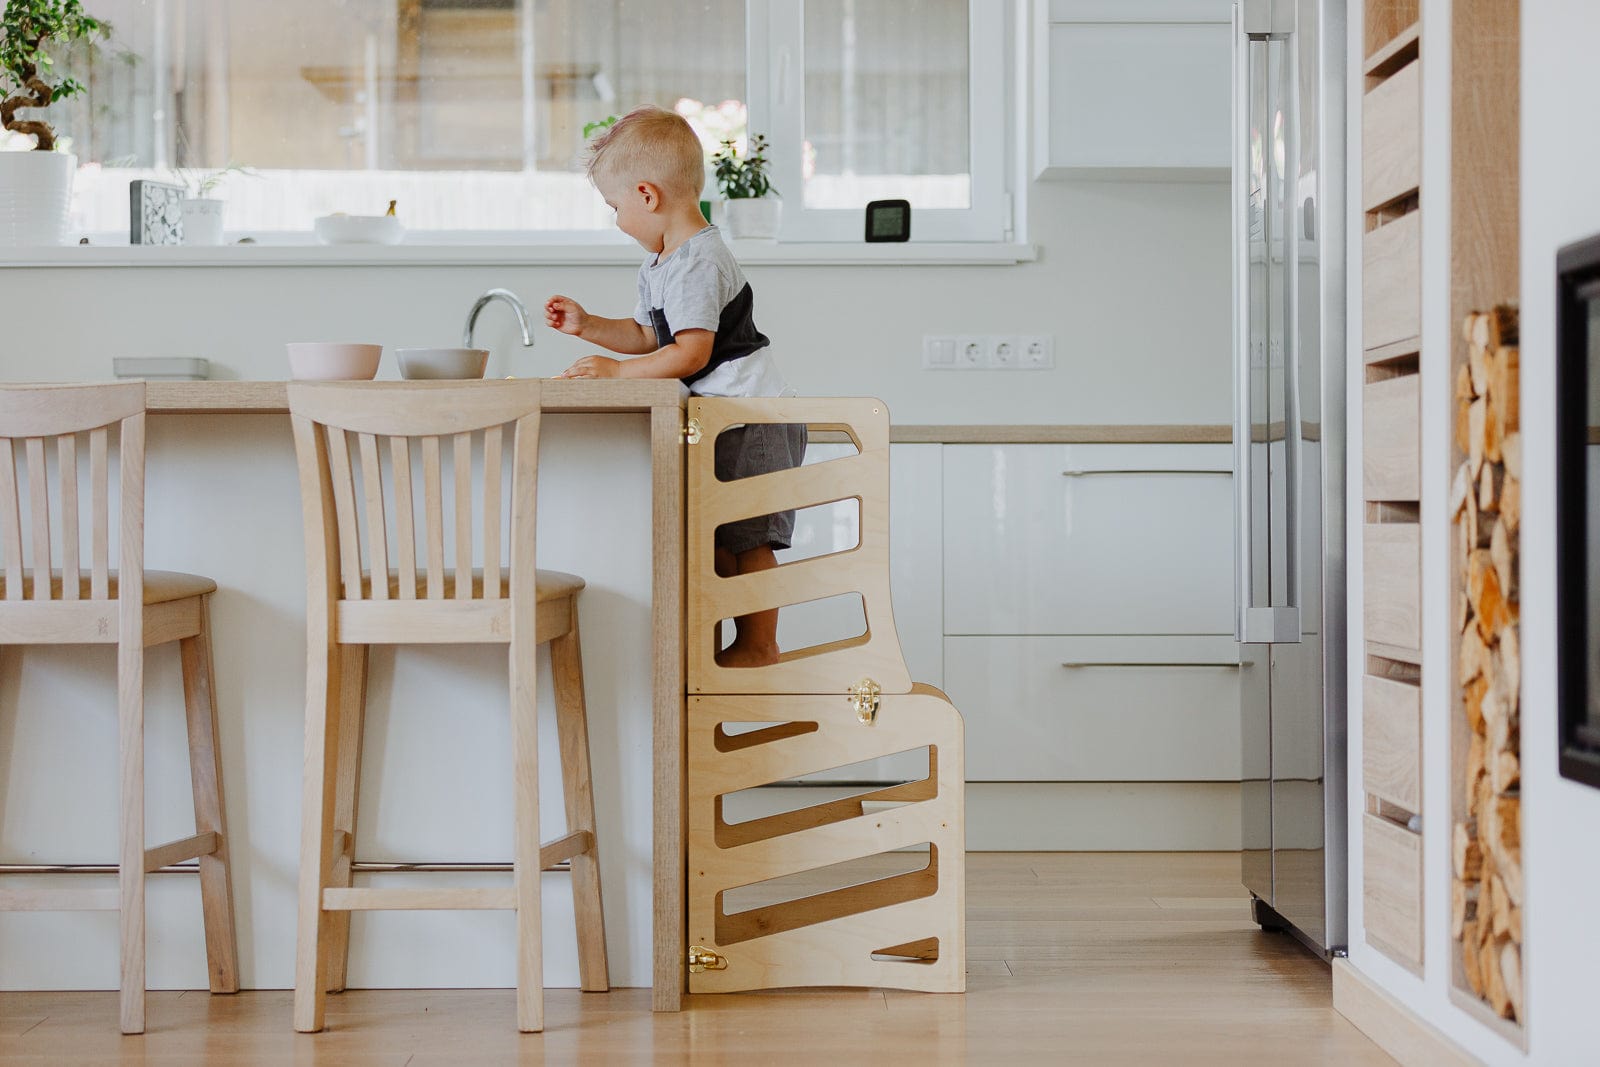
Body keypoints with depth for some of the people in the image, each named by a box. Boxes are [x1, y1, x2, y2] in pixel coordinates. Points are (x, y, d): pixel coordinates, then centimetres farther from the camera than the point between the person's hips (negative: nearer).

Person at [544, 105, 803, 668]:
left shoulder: (699, 262, -20)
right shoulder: (659, 267, 13)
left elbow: (690, 352, -24)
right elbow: (647, 336, 24)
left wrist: (617, 370, -19)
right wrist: (587, 325, 15)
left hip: (755, 417, -10)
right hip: (722, 421, 10)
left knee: (746, 536, -5)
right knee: (718, 536, 14)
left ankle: (759, 645, 3)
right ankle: (714, 640, 22)